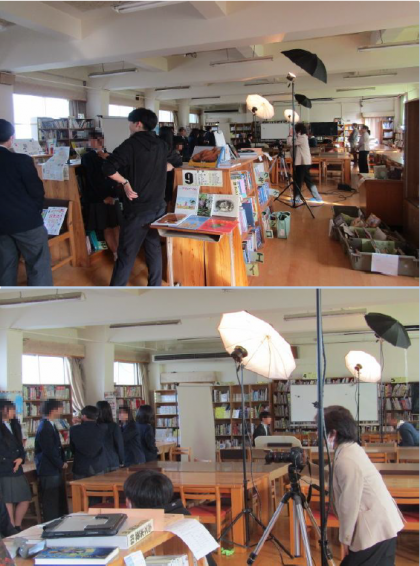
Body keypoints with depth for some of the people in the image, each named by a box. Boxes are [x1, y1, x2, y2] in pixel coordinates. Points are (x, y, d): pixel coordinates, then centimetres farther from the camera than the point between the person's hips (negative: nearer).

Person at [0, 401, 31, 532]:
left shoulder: (15, 426, 16)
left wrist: (21, 459, -1)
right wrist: (11, 464, -7)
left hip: (17, 470, 7)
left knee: (25, 499, 7)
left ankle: (17, 527, 20)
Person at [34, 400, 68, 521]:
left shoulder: (50, 425, 12)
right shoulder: (44, 428, -20)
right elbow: (49, 451, -21)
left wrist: (62, 461, 6)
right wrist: (61, 464, -9)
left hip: (55, 470, 10)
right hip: (48, 471, -10)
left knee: (60, 503, 17)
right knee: (51, 506, -3)